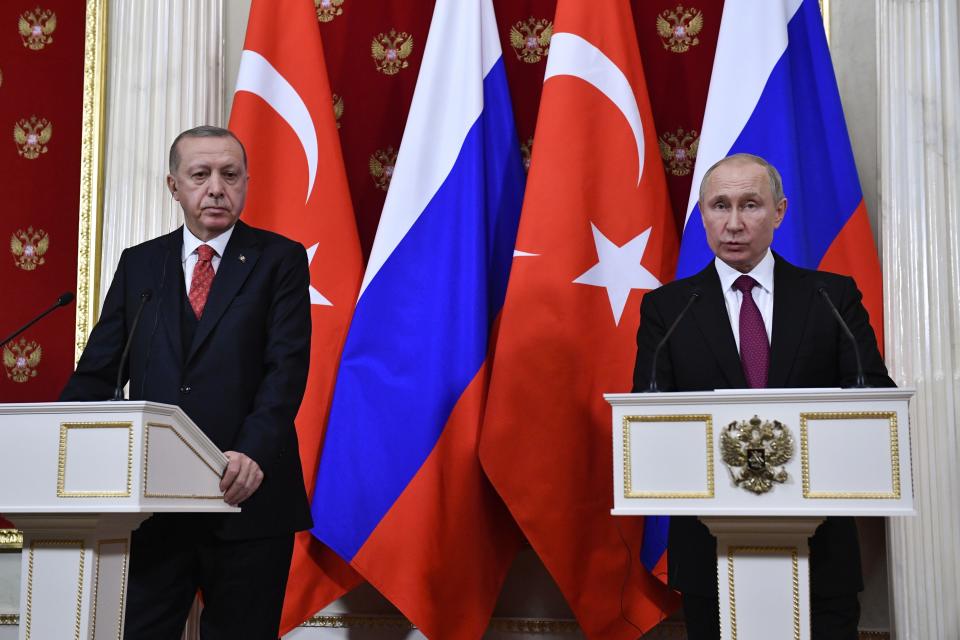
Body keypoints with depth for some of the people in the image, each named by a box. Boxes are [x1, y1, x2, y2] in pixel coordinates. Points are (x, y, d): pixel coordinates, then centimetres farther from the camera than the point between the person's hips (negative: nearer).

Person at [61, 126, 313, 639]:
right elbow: (98, 372, 8)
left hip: (246, 499, -2)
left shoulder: (279, 259, 2)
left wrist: (254, 453, -25)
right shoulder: (139, 264, 12)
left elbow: (287, 367, -10)